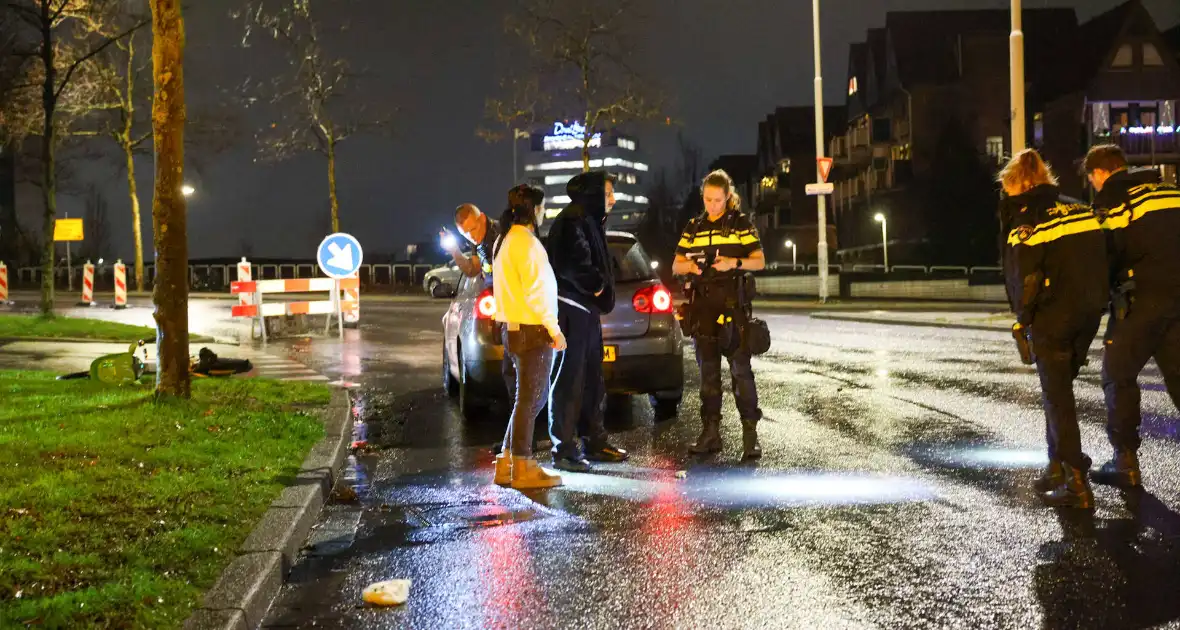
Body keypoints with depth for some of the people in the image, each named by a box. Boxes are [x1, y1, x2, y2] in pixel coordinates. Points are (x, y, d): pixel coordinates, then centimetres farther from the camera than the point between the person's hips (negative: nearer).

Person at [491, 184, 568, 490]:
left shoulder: (504, 241, 16)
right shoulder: (526, 242, -15)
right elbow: (535, 291, -20)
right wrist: (554, 329, -15)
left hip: (514, 327, 10)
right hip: (533, 330, -10)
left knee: (533, 397, 16)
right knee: (529, 399, -2)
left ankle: (507, 462, 19)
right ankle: (522, 469, 5)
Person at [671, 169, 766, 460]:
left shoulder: (741, 223, 4)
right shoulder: (693, 227, 15)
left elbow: (759, 261, 2)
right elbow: (676, 265, 14)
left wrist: (735, 263, -16)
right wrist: (691, 265, -9)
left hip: (732, 304, -4)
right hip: (701, 305, 4)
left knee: (741, 368, -8)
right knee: (707, 370, 7)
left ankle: (750, 434, -6)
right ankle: (710, 431, 13)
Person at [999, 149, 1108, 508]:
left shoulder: (1026, 218, -9)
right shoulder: (1082, 209, 11)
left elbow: (1023, 276, -14)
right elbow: (1105, 257, 9)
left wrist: (1023, 317, -1)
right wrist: (1098, 301, 15)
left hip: (1053, 317, -7)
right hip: (1091, 314, 7)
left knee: (1057, 396, 1)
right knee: (1060, 388, 20)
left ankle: (1076, 483, -1)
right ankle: (1058, 468, 25)